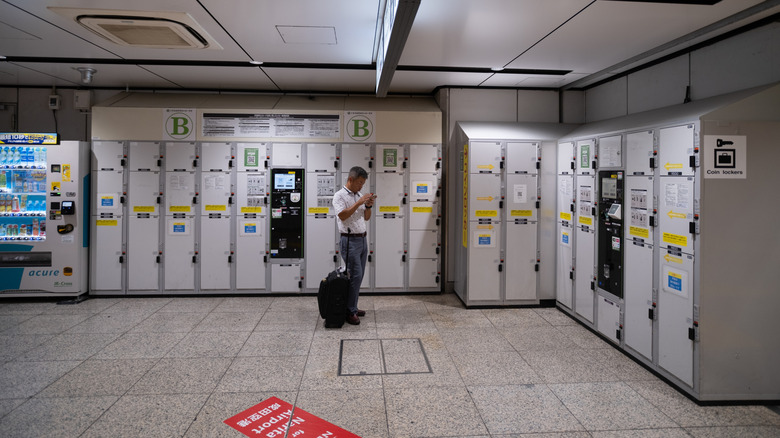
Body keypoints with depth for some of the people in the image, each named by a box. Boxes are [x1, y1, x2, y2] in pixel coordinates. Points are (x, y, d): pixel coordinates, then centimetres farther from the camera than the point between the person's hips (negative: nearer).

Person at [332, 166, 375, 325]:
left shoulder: (360, 195, 15)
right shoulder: (339, 196, -7)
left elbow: (366, 218, 18)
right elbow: (342, 215, -22)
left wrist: (369, 205, -1)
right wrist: (359, 202, -22)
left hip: (362, 239, 8)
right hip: (350, 240, -8)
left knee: (358, 276, 10)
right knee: (355, 275, -11)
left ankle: (352, 307, 20)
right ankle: (350, 312, -4)